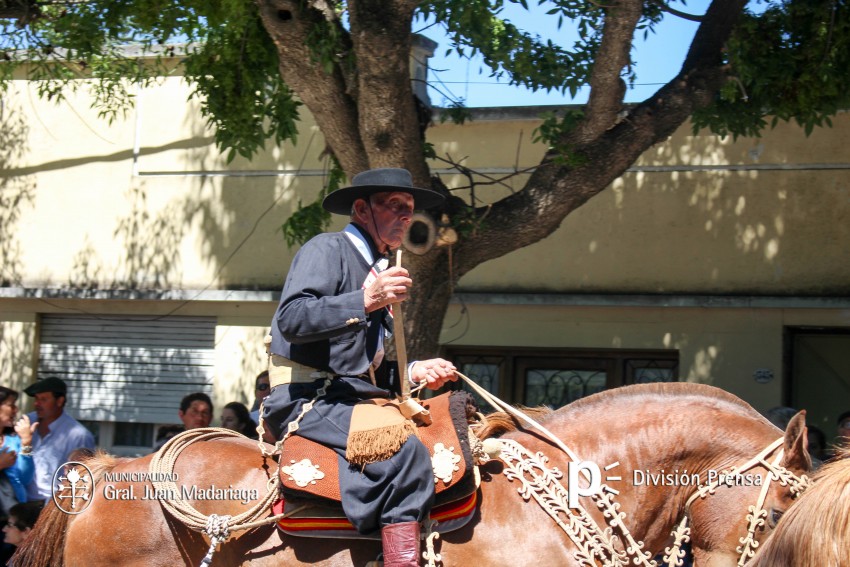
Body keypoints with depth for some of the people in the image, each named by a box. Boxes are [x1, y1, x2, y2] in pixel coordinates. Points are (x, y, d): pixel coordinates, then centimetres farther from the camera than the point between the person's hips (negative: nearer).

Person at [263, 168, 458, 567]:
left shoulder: (378, 270, 25)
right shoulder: (328, 249, -2)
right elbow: (292, 318, -20)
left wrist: (413, 372, 9)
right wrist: (366, 301, -28)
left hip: (351, 399, 9)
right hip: (309, 399, -9)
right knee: (405, 452, -31)